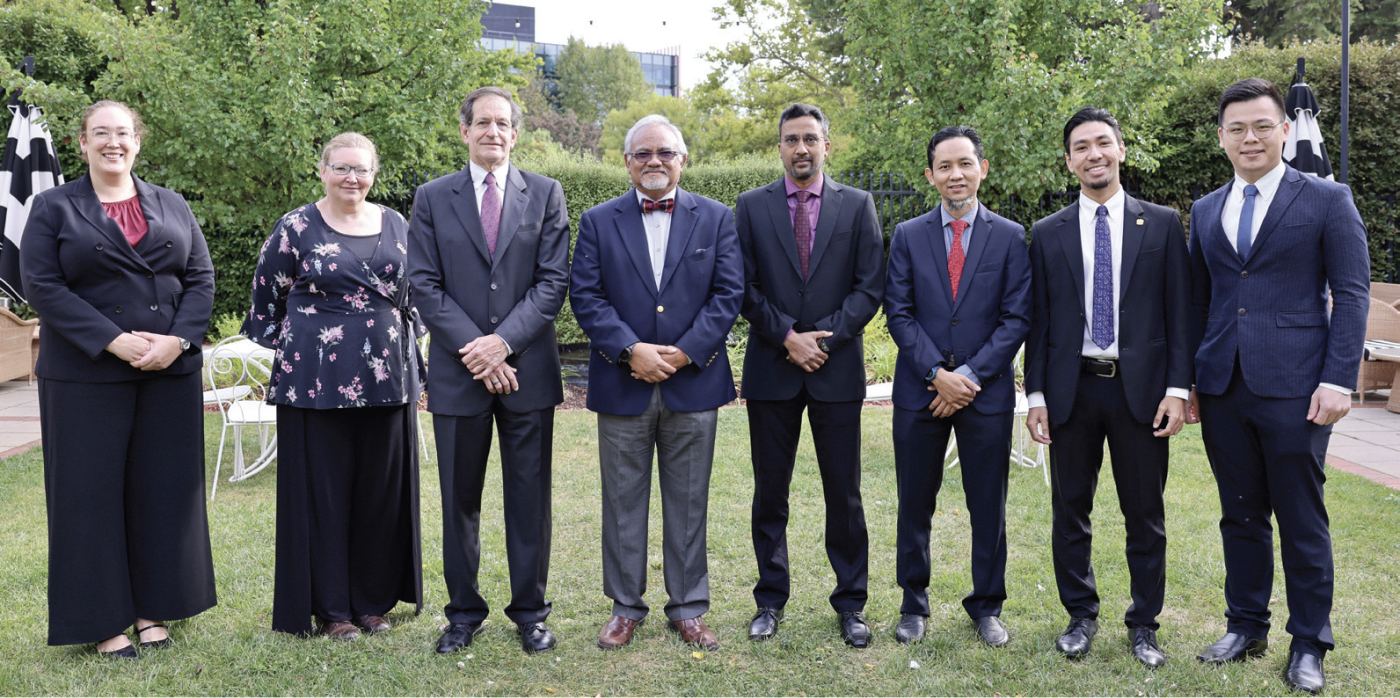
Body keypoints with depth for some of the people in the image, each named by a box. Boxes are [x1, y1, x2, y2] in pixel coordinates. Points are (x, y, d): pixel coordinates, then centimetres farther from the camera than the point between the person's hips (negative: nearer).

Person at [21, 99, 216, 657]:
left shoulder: (173, 207, 11)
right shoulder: (53, 208, 4)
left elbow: (201, 278, 6)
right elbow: (42, 285, -6)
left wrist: (178, 339, -11)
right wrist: (113, 341, -16)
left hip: (169, 371, 3)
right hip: (86, 375, -2)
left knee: (161, 487, 6)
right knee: (94, 491, 3)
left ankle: (152, 607, 20)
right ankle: (102, 619, 15)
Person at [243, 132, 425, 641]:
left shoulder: (397, 226, 9)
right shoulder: (296, 228, -1)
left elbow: (415, 294, 16)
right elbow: (266, 299, 5)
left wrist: (410, 364, 13)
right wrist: (290, 350, 6)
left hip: (387, 378, 4)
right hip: (317, 382, -3)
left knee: (382, 489, 9)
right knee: (322, 489, 4)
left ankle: (374, 599, 24)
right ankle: (331, 608, 16)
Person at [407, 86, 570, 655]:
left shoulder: (546, 194, 5)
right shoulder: (432, 198, 6)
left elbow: (553, 281, -3)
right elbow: (425, 286, -1)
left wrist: (503, 341, -14)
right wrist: (473, 349, -12)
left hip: (528, 369, 0)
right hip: (457, 372, 1)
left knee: (530, 496, 6)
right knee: (460, 498, 9)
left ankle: (530, 611, 20)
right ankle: (463, 612, 23)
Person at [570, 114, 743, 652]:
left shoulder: (716, 219, 6)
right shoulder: (598, 222, 6)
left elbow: (728, 294, -1)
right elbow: (585, 296, -2)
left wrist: (683, 353, -11)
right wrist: (631, 351, -14)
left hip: (693, 384, 0)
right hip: (622, 386, 0)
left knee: (688, 502, 9)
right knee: (623, 500, 8)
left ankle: (688, 607, 22)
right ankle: (625, 607, 22)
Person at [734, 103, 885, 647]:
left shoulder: (857, 205, 6)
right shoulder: (751, 206, 6)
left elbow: (870, 286, 0)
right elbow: (744, 287, 1)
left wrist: (825, 337, -10)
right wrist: (786, 337, -10)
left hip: (837, 369, 0)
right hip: (771, 371, 1)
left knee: (844, 493, 5)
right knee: (770, 492, 8)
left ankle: (850, 603, 19)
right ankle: (770, 600, 21)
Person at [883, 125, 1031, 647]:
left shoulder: (1010, 237, 4)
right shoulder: (908, 236, 6)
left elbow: (1016, 318, -2)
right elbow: (899, 314, 0)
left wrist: (970, 375, -11)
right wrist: (937, 374, -11)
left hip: (987, 392, 0)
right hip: (920, 390, 1)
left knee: (988, 507, 8)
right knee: (915, 505, 8)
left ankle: (986, 607, 25)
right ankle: (914, 605, 24)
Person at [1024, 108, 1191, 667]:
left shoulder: (1162, 224, 4)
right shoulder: (1048, 234, 7)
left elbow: (1179, 313, 2)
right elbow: (1038, 321, 6)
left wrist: (1177, 389, -6)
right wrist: (1036, 395, 0)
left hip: (1140, 389, -1)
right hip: (1071, 389, 1)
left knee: (1146, 516, 7)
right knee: (1069, 513, 9)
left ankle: (1144, 625, 23)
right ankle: (1081, 616, 25)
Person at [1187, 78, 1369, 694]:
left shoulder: (1327, 200, 1)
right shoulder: (1205, 211, 13)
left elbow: (1352, 294, -3)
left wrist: (1338, 380, -12)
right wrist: (1188, 380, 10)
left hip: (1293, 388, -4)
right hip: (1223, 388, 4)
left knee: (1302, 521, 4)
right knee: (1240, 515, 12)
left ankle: (1308, 645, 18)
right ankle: (1246, 627, 26)